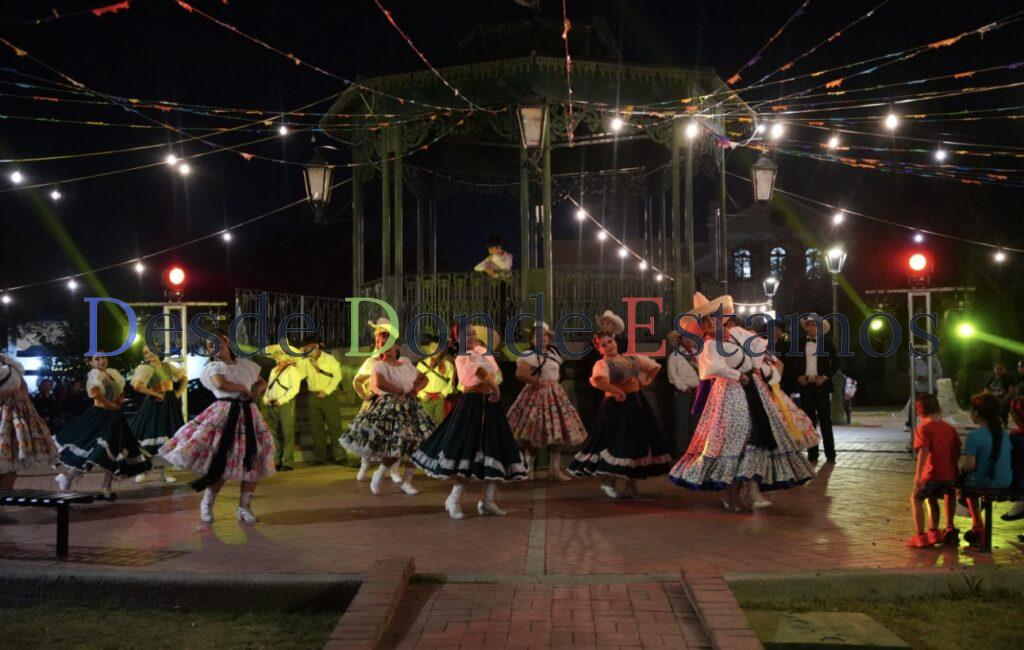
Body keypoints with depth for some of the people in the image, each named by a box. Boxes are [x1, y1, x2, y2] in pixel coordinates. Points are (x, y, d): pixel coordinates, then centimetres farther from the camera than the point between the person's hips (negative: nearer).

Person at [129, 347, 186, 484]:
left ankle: (164, 472, 16)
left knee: (169, 439, 7)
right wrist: (155, 394, -15)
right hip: (155, 405, -5)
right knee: (150, 437, 0)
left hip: (170, 405, 5)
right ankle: (142, 470, 14)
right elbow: (137, 386, -22)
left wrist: (179, 392, 4)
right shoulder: (145, 368, -7)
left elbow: (184, 378, 19)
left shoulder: (167, 366, 10)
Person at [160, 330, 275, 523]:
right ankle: (207, 504, 15)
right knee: (220, 463, -5)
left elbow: (263, 383, 27)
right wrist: (243, 389, -10)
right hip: (224, 415, -5)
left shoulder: (246, 364, 15)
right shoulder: (213, 367, -1)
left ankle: (244, 507, 16)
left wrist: (257, 390, 4)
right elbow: (220, 384, -23)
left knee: (253, 463, 4)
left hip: (249, 416, 5)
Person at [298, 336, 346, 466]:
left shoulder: (329, 359, -2)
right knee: (316, 428, 6)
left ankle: (339, 455, -1)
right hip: (313, 396, 4)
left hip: (329, 396, -4)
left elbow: (337, 376, -7)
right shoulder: (305, 362, 9)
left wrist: (326, 391, -13)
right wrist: (301, 356, -3)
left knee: (334, 426, -4)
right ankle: (319, 456, 13)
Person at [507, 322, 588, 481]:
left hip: (555, 395, 8)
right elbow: (520, 373, -30)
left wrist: (554, 382, 13)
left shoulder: (552, 352, 13)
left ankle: (554, 470, 13)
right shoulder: (531, 355, -15)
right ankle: (528, 469, 5)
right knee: (535, 435, -5)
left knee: (557, 432, 7)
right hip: (538, 396, -8)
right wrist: (536, 382, -19)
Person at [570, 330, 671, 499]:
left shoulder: (632, 359, 13)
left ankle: (631, 486, 18)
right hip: (618, 406, -7)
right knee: (620, 444, -12)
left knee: (639, 444, 9)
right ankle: (609, 482, 0)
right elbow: (597, 380, -32)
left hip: (638, 405, 7)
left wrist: (646, 382, 13)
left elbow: (655, 366, 26)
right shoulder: (602, 364, -9)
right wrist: (617, 391, -26)